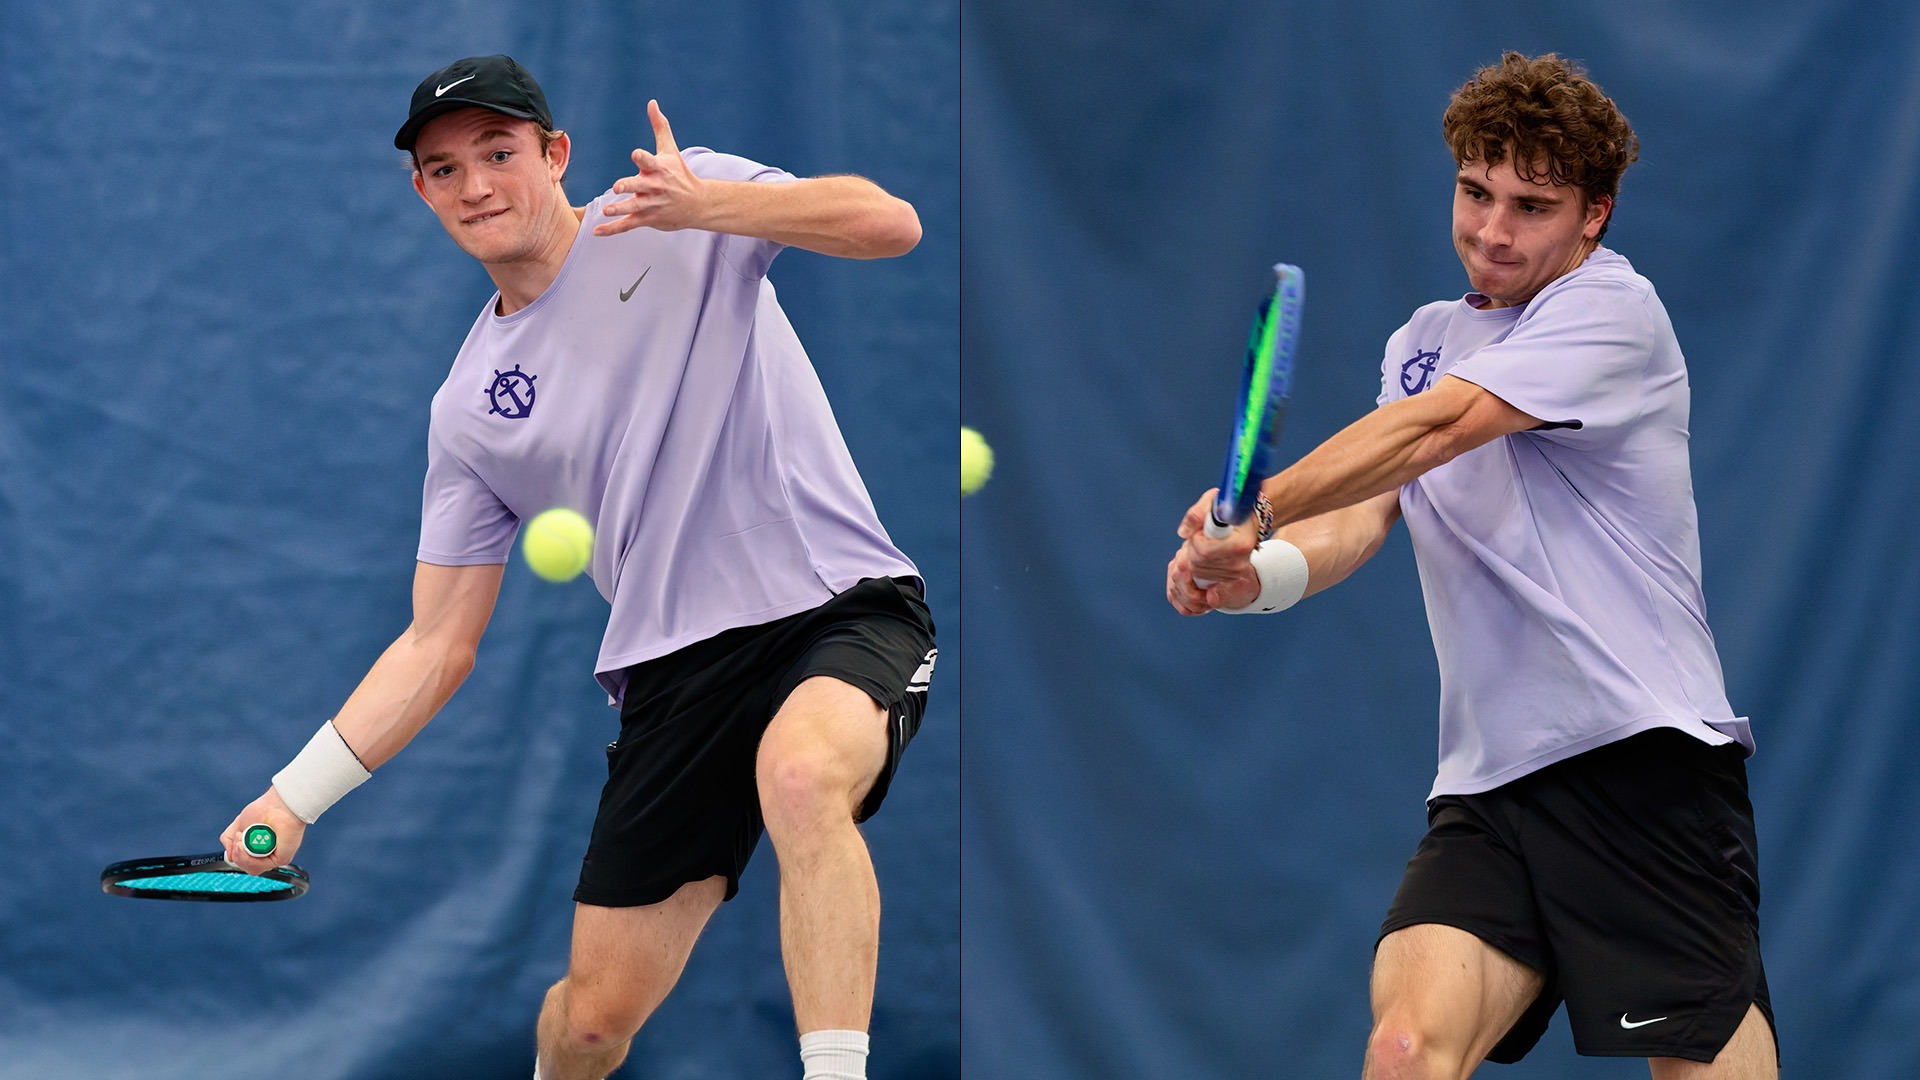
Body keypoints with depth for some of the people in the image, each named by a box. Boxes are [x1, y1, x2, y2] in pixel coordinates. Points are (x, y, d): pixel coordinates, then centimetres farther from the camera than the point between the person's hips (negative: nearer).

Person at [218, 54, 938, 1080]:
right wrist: (294, 796, 2)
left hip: (841, 606, -4)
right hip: (676, 665, 4)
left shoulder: (685, 200, 0)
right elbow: (437, 647, 12)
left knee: (802, 774, -40)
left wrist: (704, 205, -31)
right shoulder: (468, 409, 9)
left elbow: (890, 223, -16)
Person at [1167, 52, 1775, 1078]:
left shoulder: (1612, 309, -4)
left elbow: (1430, 431, -15)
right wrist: (1256, 571, -12)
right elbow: (1361, 518, 10)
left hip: (1644, 757, -6)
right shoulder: (1422, 342, 20)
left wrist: (1258, 509, -22)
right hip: (1486, 779, 6)